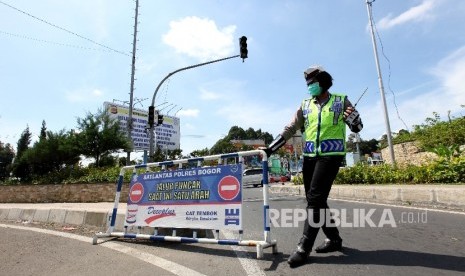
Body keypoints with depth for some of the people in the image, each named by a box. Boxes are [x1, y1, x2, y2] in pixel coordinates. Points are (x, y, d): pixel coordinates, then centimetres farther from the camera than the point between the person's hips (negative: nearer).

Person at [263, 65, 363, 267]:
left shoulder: (341, 101, 4)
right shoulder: (305, 105, 12)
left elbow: (357, 127, 4)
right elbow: (290, 129, 8)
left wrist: (354, 121, -21)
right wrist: (271, 148, 0)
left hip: (330, 155, -5)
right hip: (310, 157, 5)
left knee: (315, 199, -11)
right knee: (316, 200, 8)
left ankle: (304, 248, -3)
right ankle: (333, 239, 26)